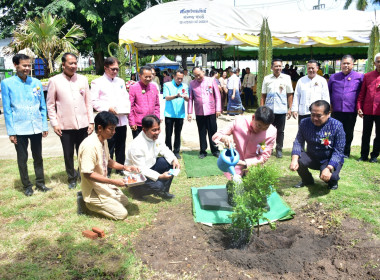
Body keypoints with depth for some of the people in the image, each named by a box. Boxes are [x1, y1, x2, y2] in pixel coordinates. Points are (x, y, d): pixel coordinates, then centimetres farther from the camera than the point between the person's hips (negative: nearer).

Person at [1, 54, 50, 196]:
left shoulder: (36, 83, 5)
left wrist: (45, 126, 5)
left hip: (36, 127, 3)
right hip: (19, 129, -2)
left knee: (38, 157, 12)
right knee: (22, 158, 9)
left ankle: (40, 182, 26)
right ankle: (27, 185, 22)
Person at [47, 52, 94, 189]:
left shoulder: (83, 79, 6)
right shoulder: (54, 81, -1)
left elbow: (88, 102, 8)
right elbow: (50, 105, 2)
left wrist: (91, 121, 4)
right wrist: (54, 123, -4)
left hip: (83, 125, 1)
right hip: (65, 126, -1)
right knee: (68, 154, 9)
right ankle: (72, 178, 27)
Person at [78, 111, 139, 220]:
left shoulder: (104, 141, 3)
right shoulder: (89, 145, -27)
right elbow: (88, 174, -28)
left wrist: (124, 167, 1)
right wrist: (113, 182, -26)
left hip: (104, 185, 10)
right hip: (93, 190, -9)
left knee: (124, 201, 21)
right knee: (121, 213, -10)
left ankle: (87, 198, 17)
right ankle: (87, 202, 1)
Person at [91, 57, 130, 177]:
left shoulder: (120, 81, 19)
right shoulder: (97, 82, 0)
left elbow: (126, 97, 23)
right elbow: (94, 101, -7)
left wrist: (127, 107, 2)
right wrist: (108, 108, -18)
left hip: (122, 120, 6)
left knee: (121, 146, 12)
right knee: (108, 147, -2)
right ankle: (106, 171, 9)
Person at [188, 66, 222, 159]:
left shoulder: (211, 81, 1)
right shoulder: (192, 84, 4)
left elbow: (217, 96, 2)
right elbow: (190, 99, 6)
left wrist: (218, 109, -2)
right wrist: (189, 112, 1)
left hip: (211, 112, -1)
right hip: (199, 113, 1)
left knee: (212, 132, 6)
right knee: (202, 133, 9)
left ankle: (215, 150, 18)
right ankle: (203, 151, 20)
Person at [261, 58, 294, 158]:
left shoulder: (286, 78, 3)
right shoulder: (267, 78, 6)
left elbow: (290, 94, 4)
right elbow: (263, 95, 8)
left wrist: (290, 108, -1)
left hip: (281, 110, -1)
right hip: (269, 109, 1)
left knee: (280, 131, 5)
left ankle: (279, 149, 16)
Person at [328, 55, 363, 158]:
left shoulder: (359, 77, 2)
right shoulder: (333, 77, 9)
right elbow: (328, 92, 17)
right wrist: (329, 104, 7)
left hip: (351, 111, -1)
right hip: (336, 111, 1)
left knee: (348, 133, 9)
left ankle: (345, 153, 21)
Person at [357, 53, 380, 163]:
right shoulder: (367, 76, 6)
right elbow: (362, 93, 7)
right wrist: (359, 107, 0)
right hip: (367, 110, 1)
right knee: (366, 134, 9)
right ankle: (364, 155, 19)